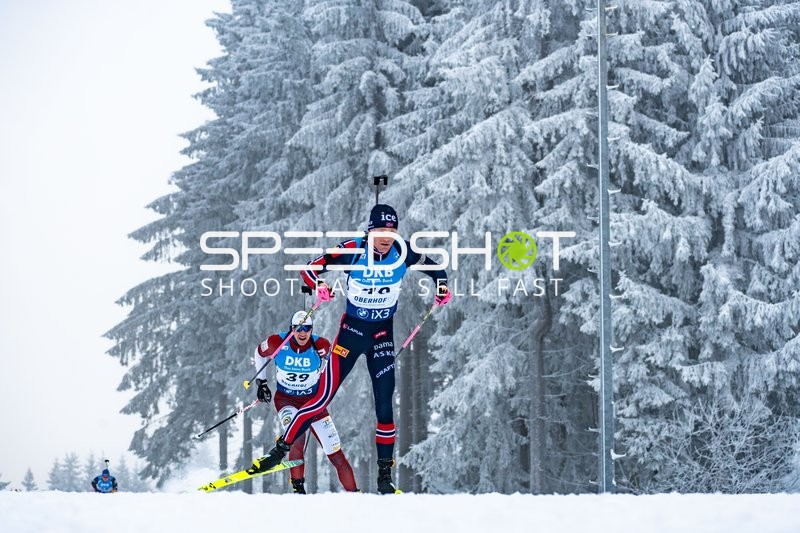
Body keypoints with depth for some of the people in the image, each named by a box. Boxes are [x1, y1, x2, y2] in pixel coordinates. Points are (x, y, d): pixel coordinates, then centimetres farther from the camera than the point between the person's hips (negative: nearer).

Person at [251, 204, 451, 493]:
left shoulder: (402, 252, -8)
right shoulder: (352, 250, -16)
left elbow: (431, 266, 11)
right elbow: (311, 269, -12)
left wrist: (442, 286, -8)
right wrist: (320, 286, -33)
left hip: (383, 333, 2)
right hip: (352, 329, -2)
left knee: (385, 404, -1)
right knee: (323, 397, -9)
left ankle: (385, 474, 8)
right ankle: (281, 449, 0)